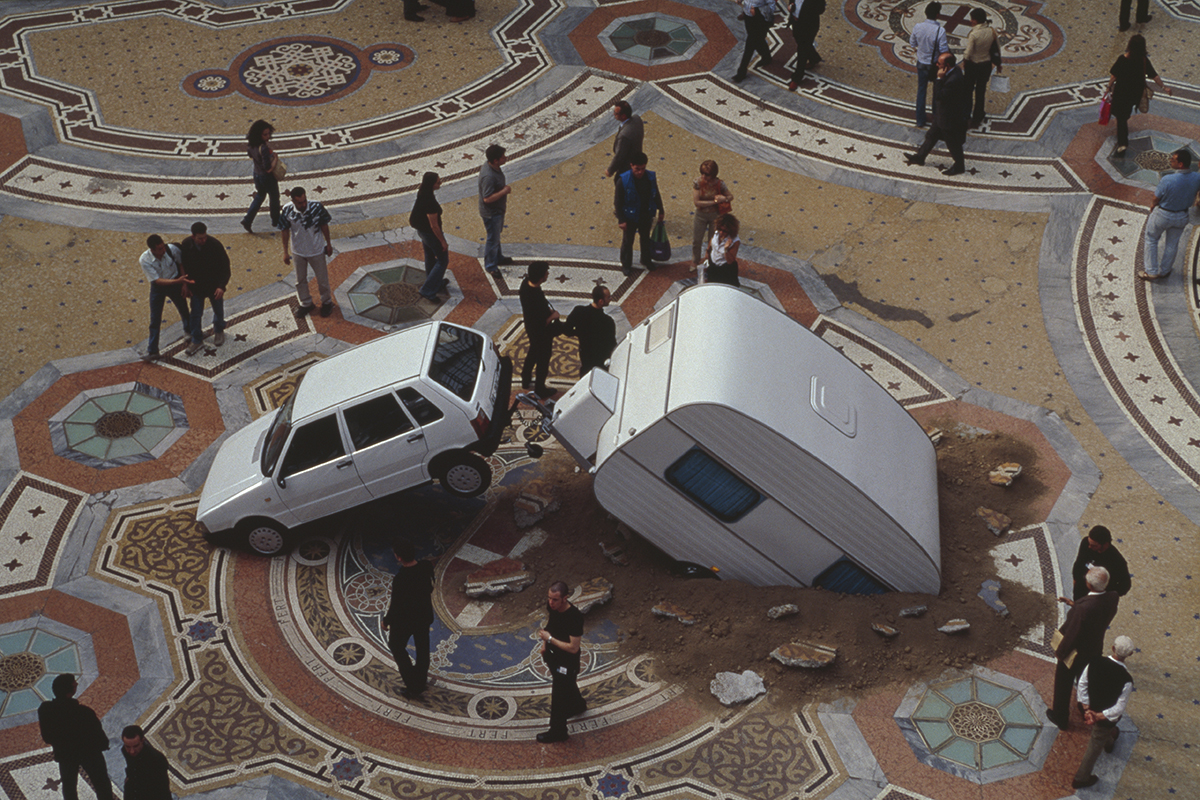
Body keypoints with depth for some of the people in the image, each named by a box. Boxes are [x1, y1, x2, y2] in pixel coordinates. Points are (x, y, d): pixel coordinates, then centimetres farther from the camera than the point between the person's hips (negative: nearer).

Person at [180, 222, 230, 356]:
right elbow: (183, 266, -3)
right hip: (196, 286, 1)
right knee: (196, 314, 10)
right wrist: (186, 285, -2)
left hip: (214, 285, -1)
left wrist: (221, 286, -23)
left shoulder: (215, 244, -26)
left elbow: (225, 266, -17)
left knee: (218, 310, 21)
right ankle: (197, 341, 27)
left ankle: (219, 330, 49)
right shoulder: (186, 245, -19)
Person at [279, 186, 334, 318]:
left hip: (317, 250, -1)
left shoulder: (316, 207, -24)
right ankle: (306, 304, 41)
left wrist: (328, 243, 3)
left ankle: (327, 302, 39)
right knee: (300, 280, 19)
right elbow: (285, 231, -7)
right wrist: (285, 252, 0)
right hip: (298, 252, 1)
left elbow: (324, 225, -7)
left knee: (322, 278, 15)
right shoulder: (287, 211, -21)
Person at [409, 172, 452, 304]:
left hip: (422, 231, 9)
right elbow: (434, 225, -26)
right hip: (431, 234, -9)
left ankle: (437, 284, 45)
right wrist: (442, 241, -15)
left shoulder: (421, 195, -4)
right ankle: (427, 290, 8)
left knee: (430, 258, 25)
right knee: (443, 260, 8)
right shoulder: (430, 202, -33)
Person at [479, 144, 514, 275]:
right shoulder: (488, 176, -36)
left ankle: (499, 258, 46)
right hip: (491, 212, -9)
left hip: (498, 209, 9)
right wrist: (504, 191, -28)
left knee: (496, 236, 27)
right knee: (493, 239, 9)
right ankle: (490, 265, 27)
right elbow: (487, 198, -34)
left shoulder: (494, 167, -6)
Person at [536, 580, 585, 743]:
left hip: (567, 661, -8)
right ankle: (578, 705, 61)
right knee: (567, 685, 32)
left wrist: (550, 639, -31)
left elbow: (573, 648, -32)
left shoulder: (574, 617, -36)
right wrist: (545, 644, 11)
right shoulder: (552, 606, -15)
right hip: (553, 654, 8)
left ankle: (557, 732, 25)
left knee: (559, 695, 7)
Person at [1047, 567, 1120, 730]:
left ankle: (1060, 718, 43)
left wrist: (1059, 652, -11)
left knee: (1063, 685, 22)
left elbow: (1071, 635, -28)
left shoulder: (1083, 609, -42)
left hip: (1075, 652, -6)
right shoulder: (1112, 598, -22)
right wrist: (1074, 604, 1)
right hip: (1095, 648, 6)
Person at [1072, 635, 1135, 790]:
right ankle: (1081, 778, 37)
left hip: (1090, 709, 4)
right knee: (1095, 746, 20)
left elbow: (1082, 685, -13)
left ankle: (1109, 741, 73)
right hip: (1106, 717, -4)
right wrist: (1099, 716, -17)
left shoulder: (1095, 663, -24)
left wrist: (1087, 709, -7)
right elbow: (1119, 708, -27)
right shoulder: (1126, 679, -35)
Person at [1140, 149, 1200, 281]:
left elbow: (1156, 199, -18)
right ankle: (1165, 271, 43)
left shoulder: (1167, 180, -34)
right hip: (1182, 217, 4)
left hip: (1162, 215, -4)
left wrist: (1152, 206, 4)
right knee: (1172, 243, 25)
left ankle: (1151, 272, 29)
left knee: (1151, 240, 21)